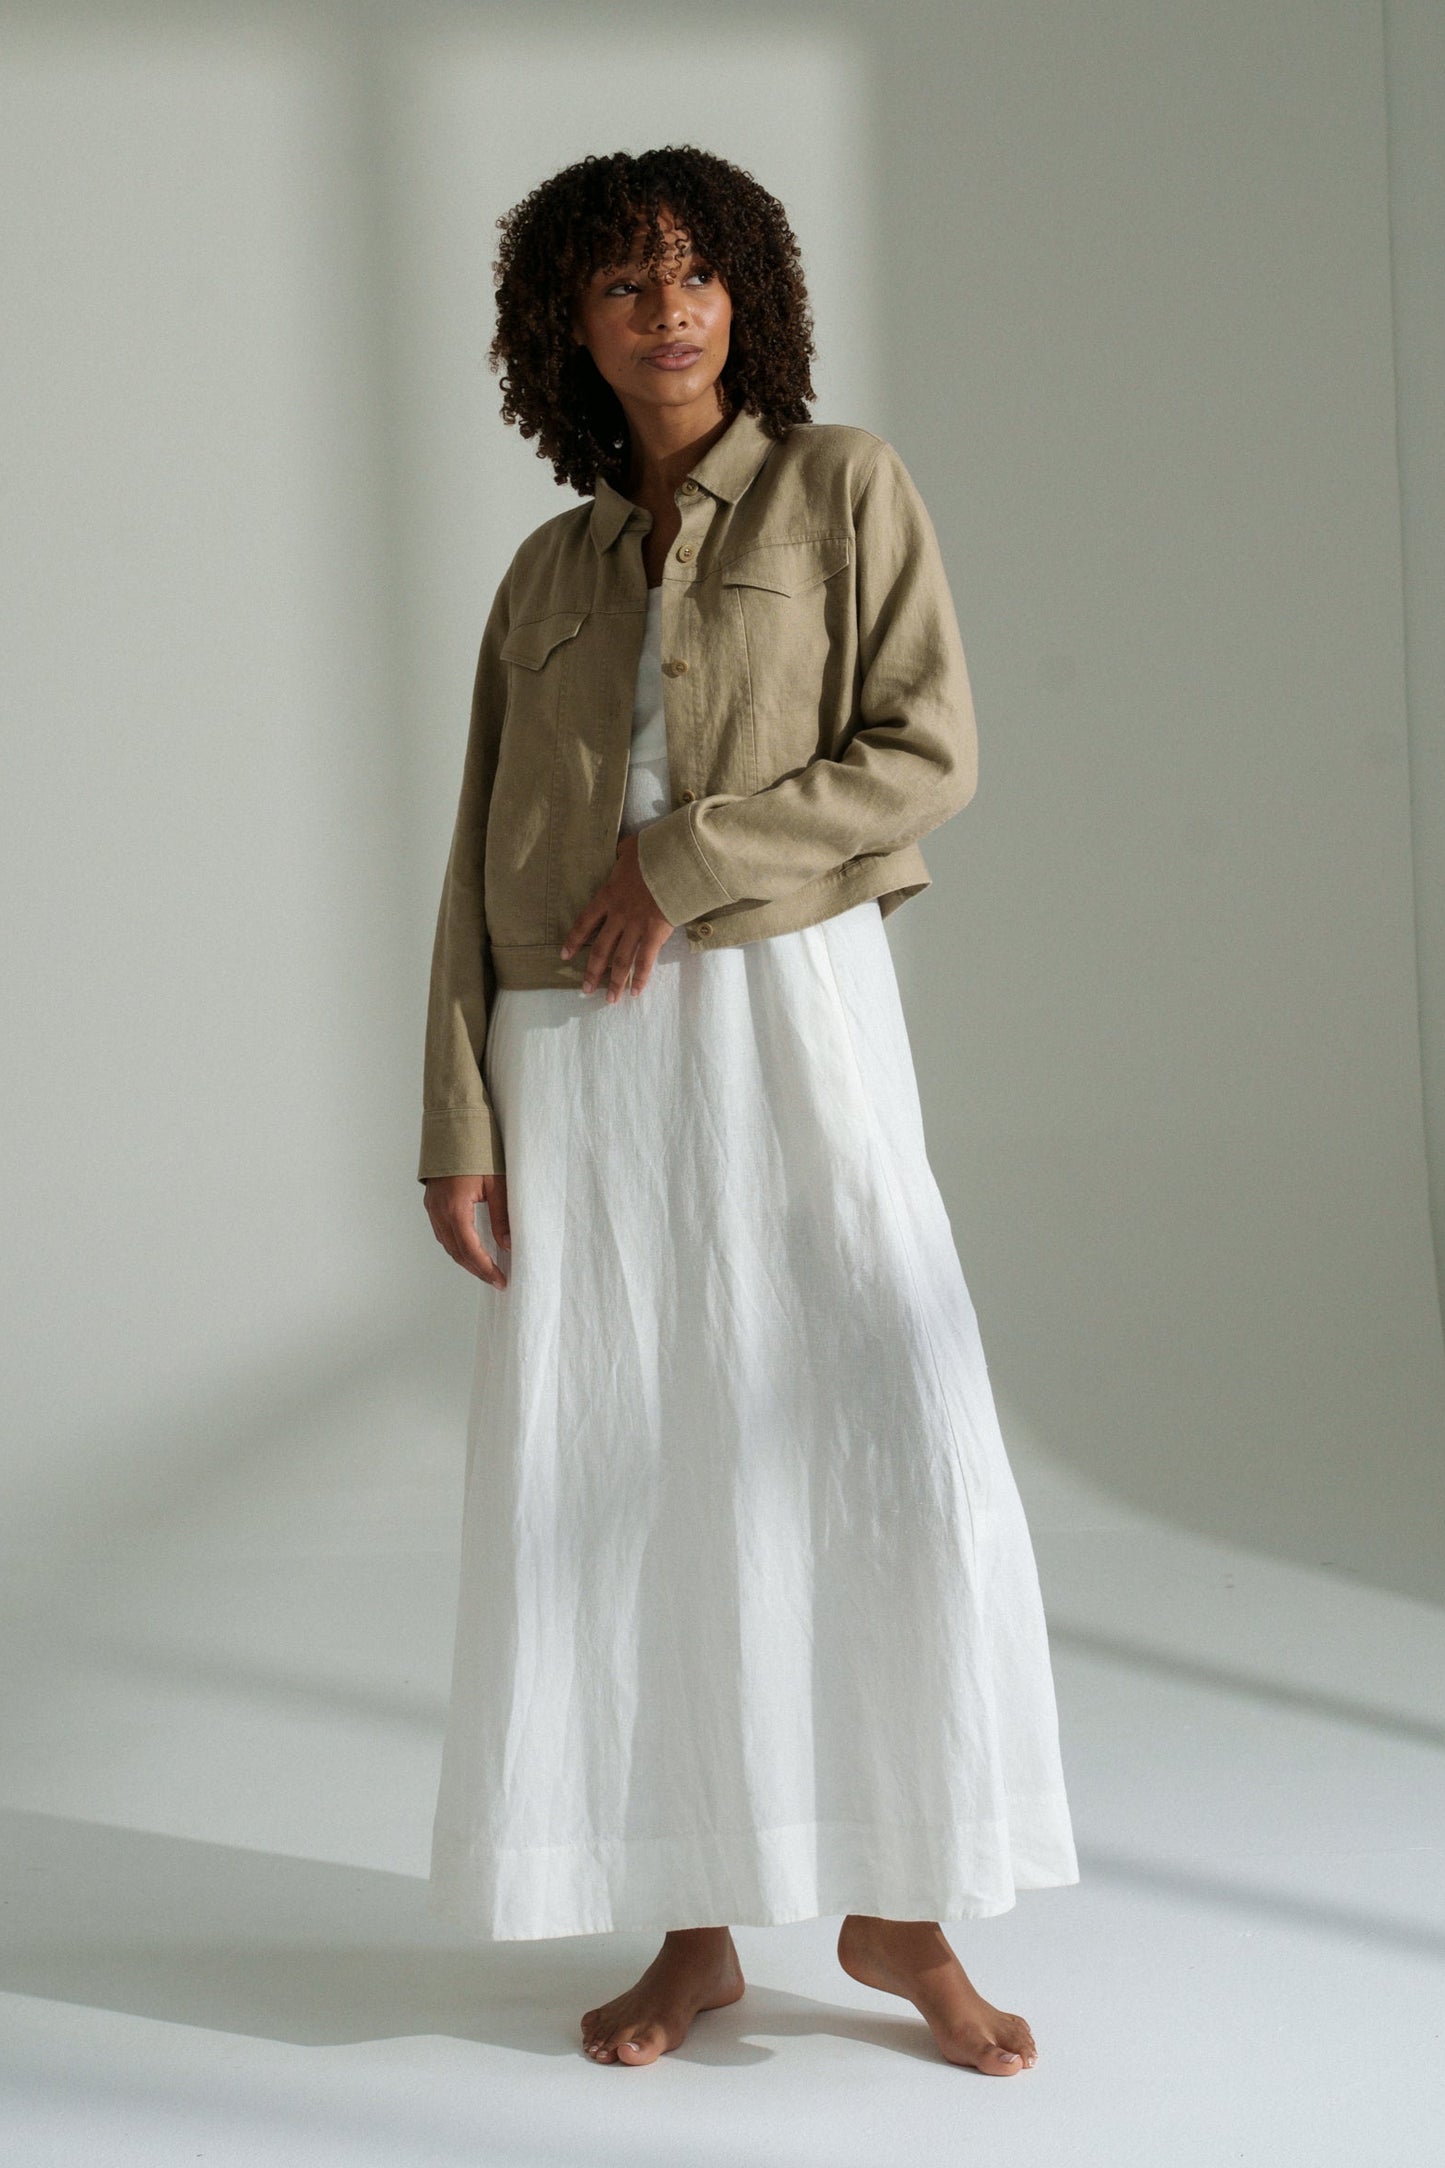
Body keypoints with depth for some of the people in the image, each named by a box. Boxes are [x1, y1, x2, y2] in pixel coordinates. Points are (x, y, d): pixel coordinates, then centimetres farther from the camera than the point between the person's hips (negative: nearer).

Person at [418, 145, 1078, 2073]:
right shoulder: (547, 578, 14)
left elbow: (928, 755, -5)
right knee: (615, 1479, 2)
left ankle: (898, 1908, 6)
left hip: (788, 1013, -3)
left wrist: (688, 861, -12)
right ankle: (696, 1928, 14)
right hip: (579, 1061, 3)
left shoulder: (844, 485, 5)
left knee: (891, 1456, -11)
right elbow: (485, 872, 10)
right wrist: (459, 1126, 1)